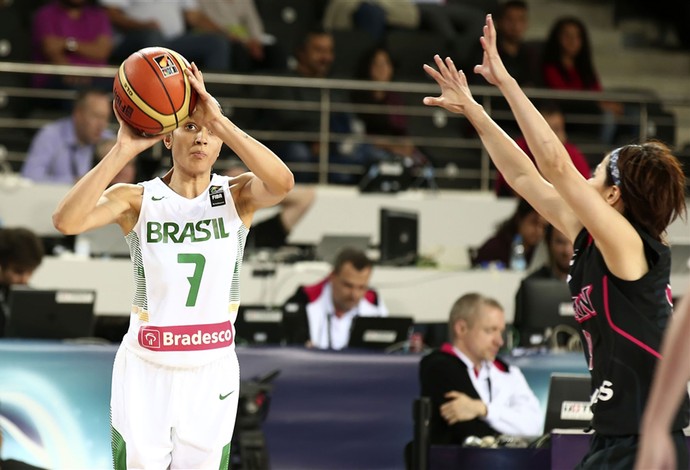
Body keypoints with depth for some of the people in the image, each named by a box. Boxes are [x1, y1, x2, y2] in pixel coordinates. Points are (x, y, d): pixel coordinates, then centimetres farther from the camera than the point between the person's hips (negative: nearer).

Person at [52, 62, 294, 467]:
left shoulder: (237, 197, -3)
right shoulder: (137, 200, -5)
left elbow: (282, 183, -26)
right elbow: (67, 221, -23)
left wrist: (220, 120, -30)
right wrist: (125, 149, -27)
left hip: (212, 372, 1)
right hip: (145, 370, -1)